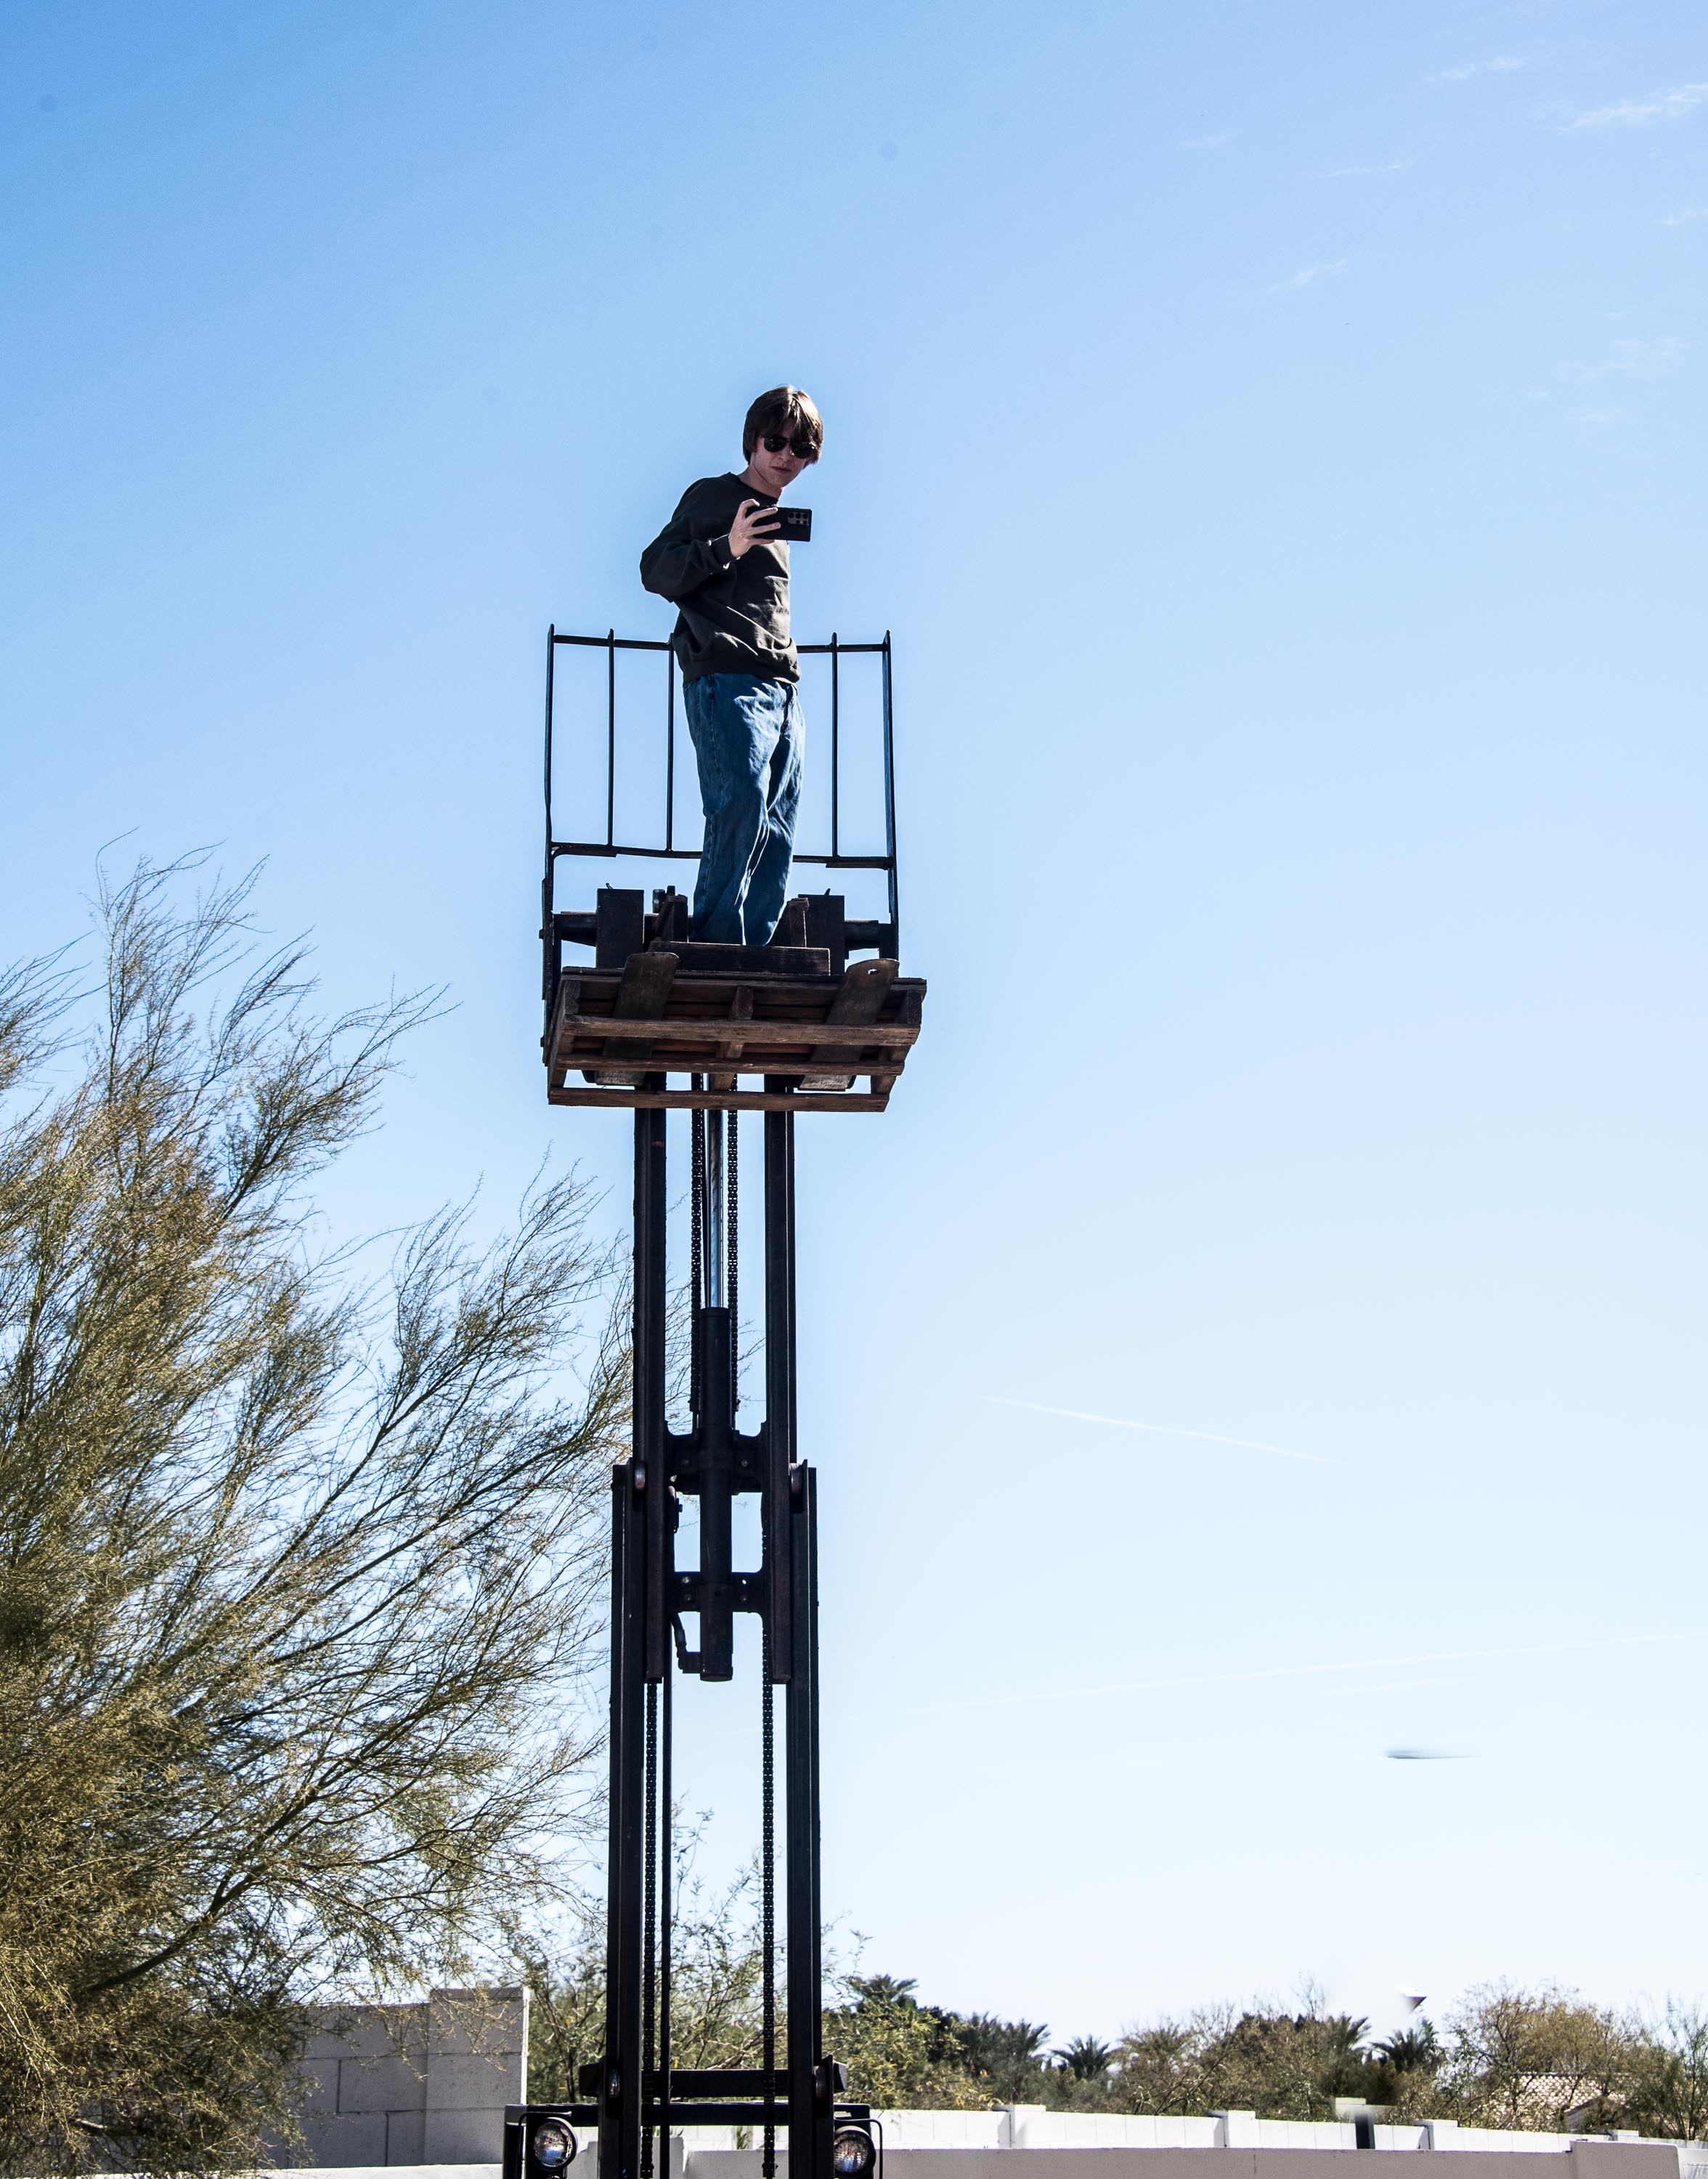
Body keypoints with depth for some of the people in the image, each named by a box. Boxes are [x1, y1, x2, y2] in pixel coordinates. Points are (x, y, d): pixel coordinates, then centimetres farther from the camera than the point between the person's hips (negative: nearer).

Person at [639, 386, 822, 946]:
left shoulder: (782, 519, 28)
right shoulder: (713, 497, 6)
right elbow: (655, 570, -4)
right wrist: (726, 547, -19)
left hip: (783, 688, 8)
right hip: (728, 679, -8)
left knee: (777, 833, -1)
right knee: (742, 805, -25)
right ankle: (716, 951, -25)